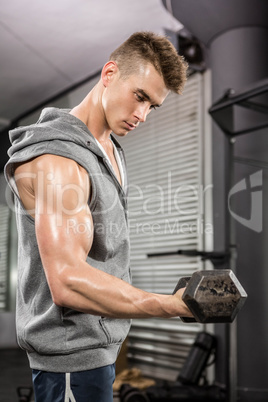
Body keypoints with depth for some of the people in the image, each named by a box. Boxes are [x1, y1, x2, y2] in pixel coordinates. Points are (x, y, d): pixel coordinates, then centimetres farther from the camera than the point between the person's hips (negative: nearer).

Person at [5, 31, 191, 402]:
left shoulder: (109, 146, 9)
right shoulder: (56, 158, -23)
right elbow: (68, 282, -32)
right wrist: (176, 305, -37)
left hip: (101, 340, 9)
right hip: (73, 355, -9)